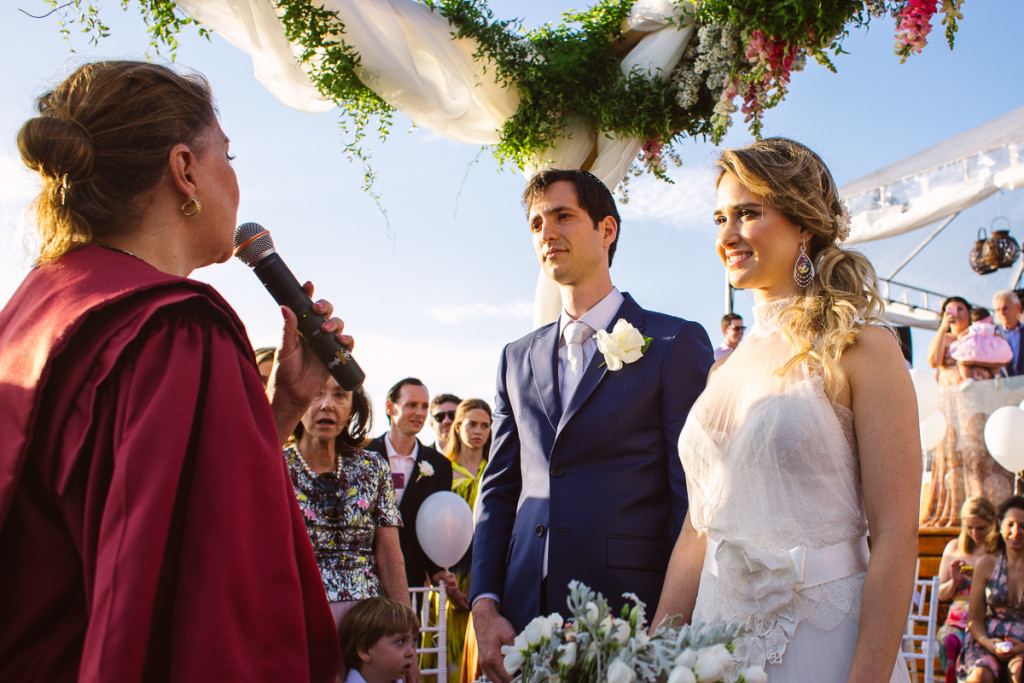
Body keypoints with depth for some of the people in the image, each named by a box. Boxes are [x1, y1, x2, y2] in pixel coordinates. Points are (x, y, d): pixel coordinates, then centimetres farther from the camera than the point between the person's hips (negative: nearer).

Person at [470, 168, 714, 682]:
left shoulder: (676, 343, -1)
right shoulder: (517, 358, 15)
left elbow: (693, 496, -5)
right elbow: (499, 489, 13)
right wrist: (484, 606, 1)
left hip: (631, 619, -4)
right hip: (524, 619, 4)